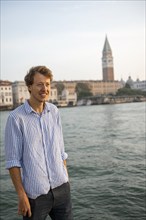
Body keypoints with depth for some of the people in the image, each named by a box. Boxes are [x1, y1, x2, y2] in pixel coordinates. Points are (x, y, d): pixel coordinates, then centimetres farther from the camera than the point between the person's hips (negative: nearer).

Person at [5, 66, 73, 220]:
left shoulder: (54, 111, 4)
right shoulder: (16, 117, -11)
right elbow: (13, 161, -9)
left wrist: (66, 180, 11)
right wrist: (21, 195, -10)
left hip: (61, 188, 4)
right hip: (35, 193, -4)